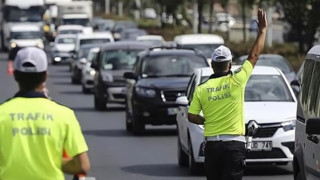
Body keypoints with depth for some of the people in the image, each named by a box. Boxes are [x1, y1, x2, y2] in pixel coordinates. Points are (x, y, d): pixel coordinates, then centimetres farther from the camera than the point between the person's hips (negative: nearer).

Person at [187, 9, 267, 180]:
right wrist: (262, 29, 12)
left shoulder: (201, 89, 1)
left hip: (212, 145, 3)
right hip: (234, 144, -3)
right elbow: (254, 55, 2)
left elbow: (191, 116, 0)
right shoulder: (236, 81, -6)